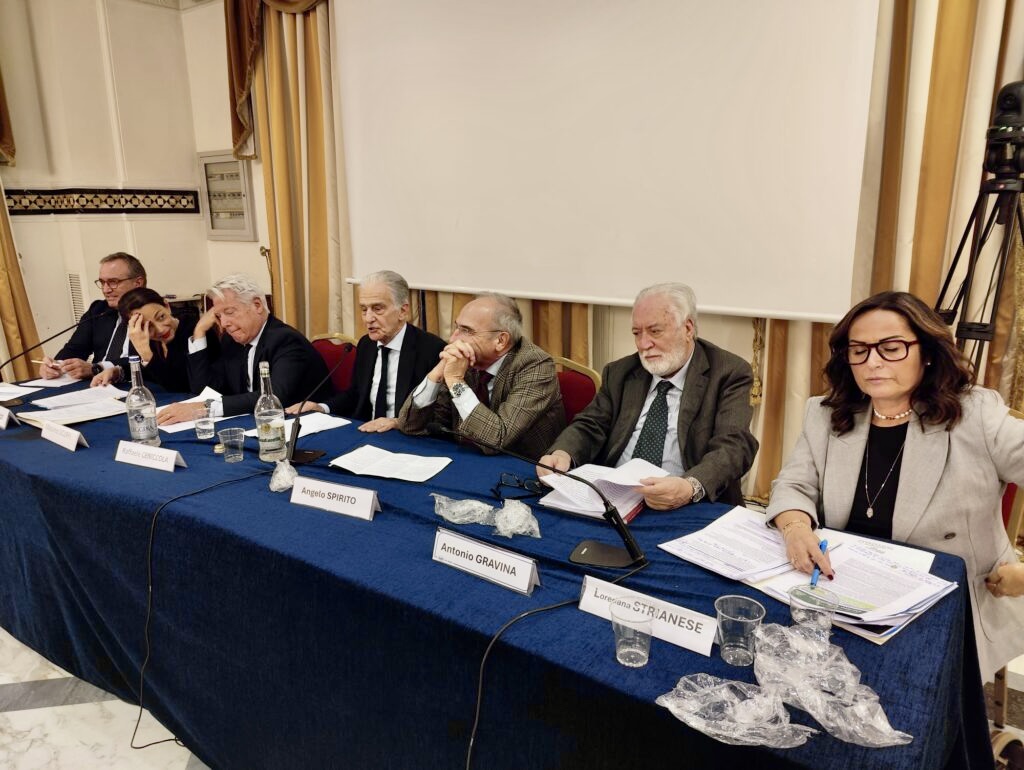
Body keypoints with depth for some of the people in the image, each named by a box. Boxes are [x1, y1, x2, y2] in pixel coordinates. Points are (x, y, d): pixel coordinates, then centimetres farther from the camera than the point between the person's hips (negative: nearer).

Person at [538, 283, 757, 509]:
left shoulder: (729, 374, -1)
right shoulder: (619, 372, 13)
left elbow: (734, 445, -12)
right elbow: (590, 426, 8)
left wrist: (690, 487, -32)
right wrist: (562, 454, -16)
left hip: (685, 513, -1)